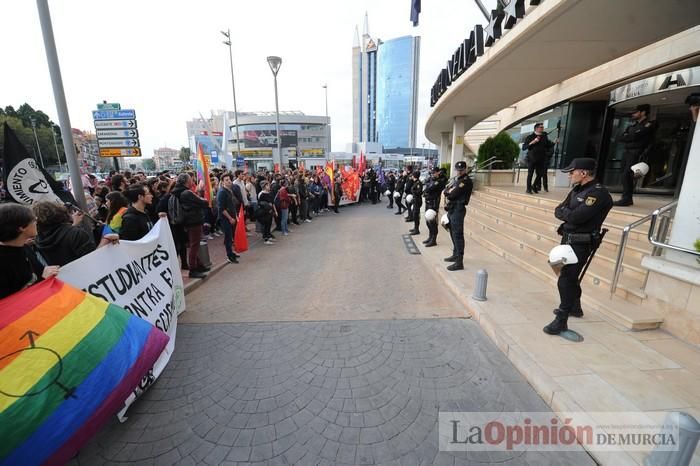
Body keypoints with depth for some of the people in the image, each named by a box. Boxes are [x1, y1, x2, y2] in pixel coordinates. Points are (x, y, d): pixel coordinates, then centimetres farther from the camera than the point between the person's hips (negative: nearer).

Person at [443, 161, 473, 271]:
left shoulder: (466, 181, -11)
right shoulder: (454, 179, 18)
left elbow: (454, 194, -18)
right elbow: (445, 191, 10)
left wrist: (448, 194, 1)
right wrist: (450, 192, -9)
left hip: (458, 209, -9)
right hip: (451, 209, 9)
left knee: (458, 235, -10)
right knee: (453, 233, 17)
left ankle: (459, 262, -9)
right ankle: (455, 255, 31)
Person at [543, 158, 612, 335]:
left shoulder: (598, 193, -17)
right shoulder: (577, 190, 11)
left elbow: (576, 217, -26)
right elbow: (558, 212, 7)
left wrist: (564, 211, -7)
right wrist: (569, 213, -13)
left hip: (581, 243, -9)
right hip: (568, 239, 9)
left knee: (565, 280, -10)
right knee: (570, 276, 23)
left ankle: (561, 321, -3)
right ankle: (574, 307, 43)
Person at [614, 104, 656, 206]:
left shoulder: (649, 125, -1)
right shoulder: (632, 126, 22)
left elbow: (634, 136, -14)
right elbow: (620, 138, 10)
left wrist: (627, 137, 1)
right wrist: (630, 138, -4)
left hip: (636, 153, -8)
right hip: (627, 152, 8)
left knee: (627, 175, -17)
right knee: (625, 176, 5)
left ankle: (626, 199, -18)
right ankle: (627, 198, 9)